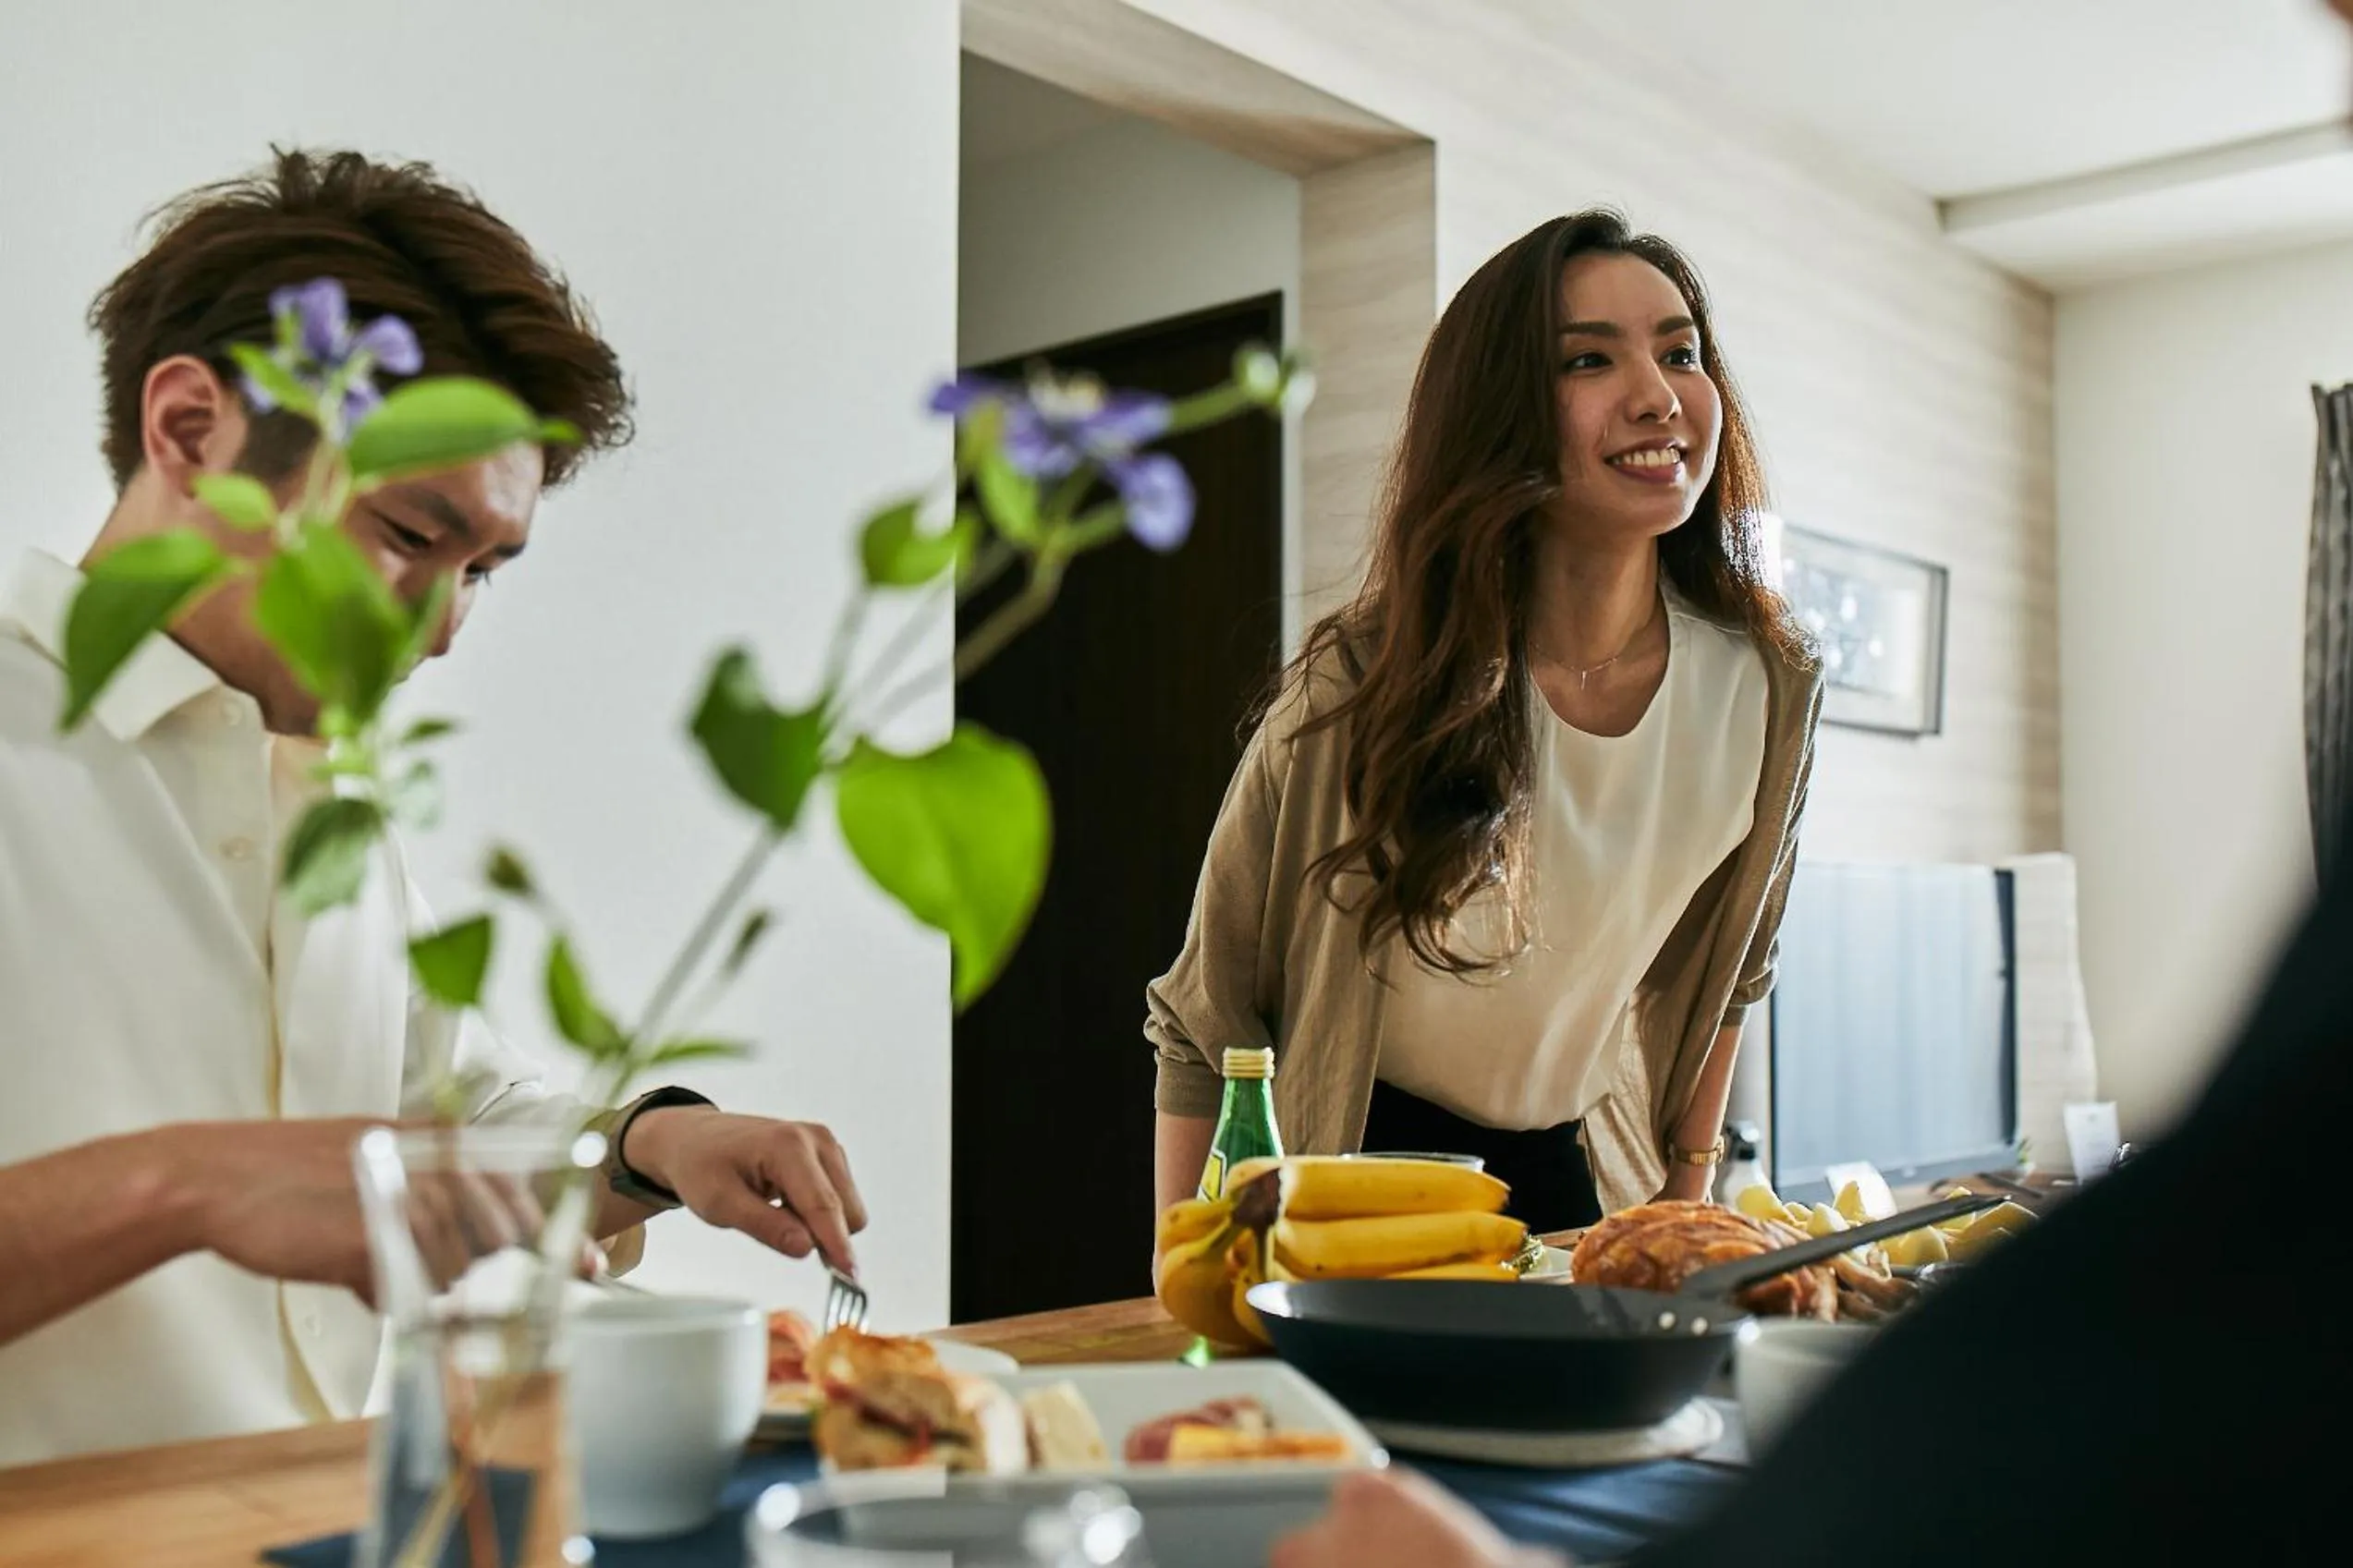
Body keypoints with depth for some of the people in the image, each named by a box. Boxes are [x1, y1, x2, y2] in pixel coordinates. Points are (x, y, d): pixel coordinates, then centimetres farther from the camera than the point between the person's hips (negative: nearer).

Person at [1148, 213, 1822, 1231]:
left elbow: (1726, 976, 7)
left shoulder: (1768, 692, -12)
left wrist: (1687, 1199, 8)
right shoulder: (1359, 689, -23)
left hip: (1572, 1186, 3)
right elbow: (1201, 1028, -13)